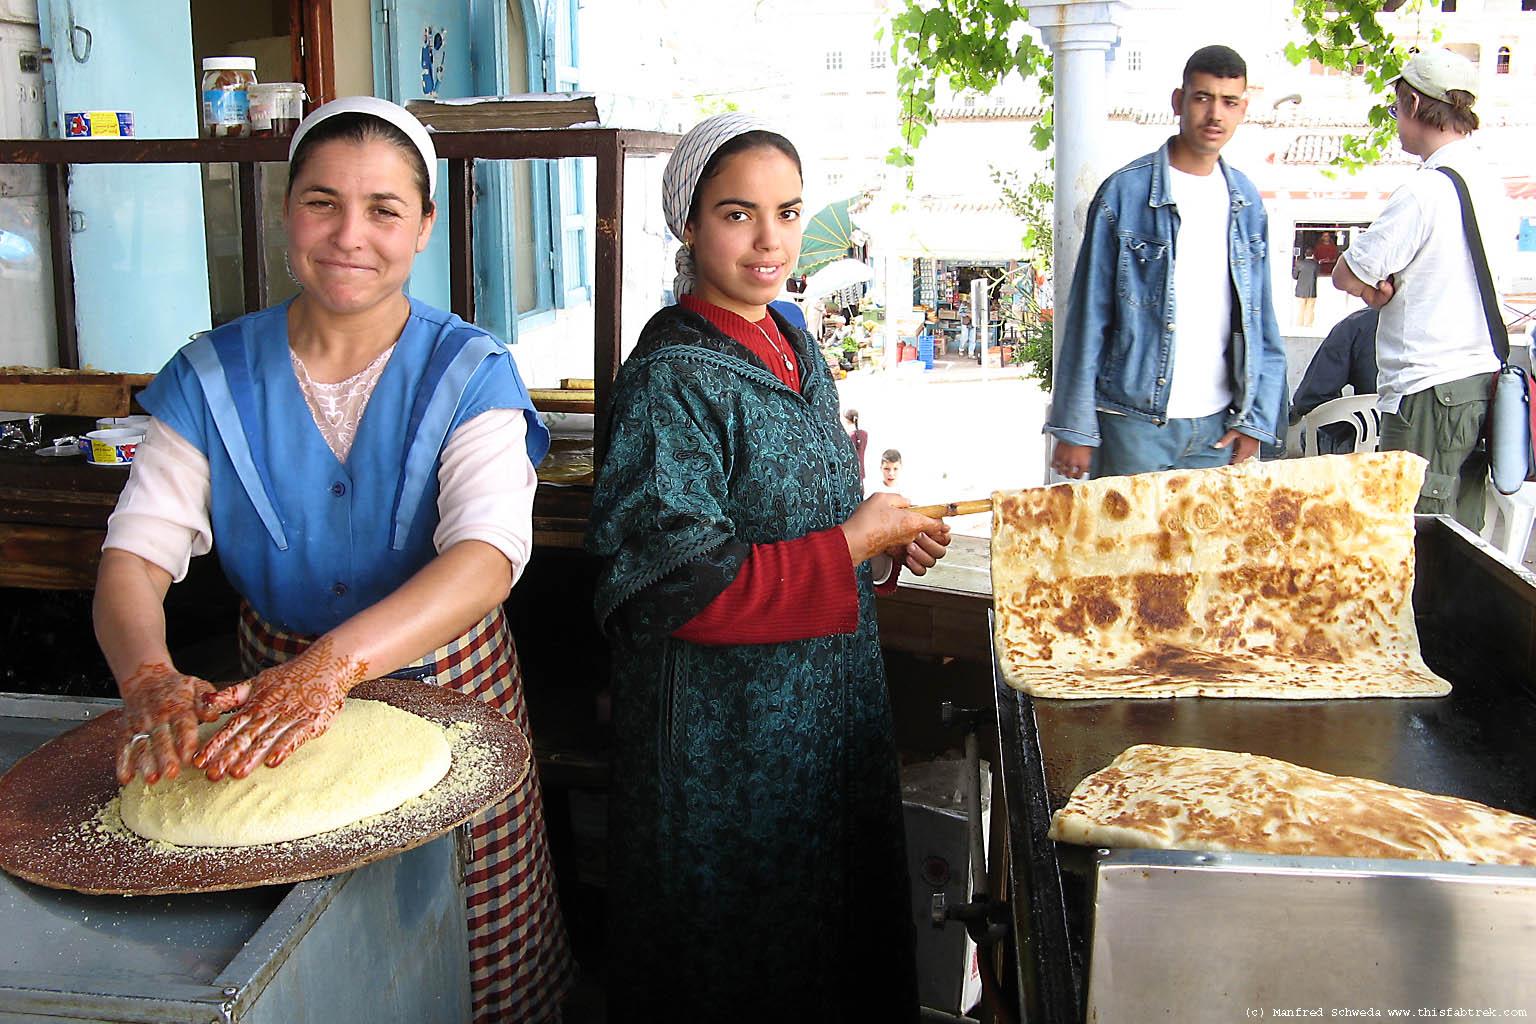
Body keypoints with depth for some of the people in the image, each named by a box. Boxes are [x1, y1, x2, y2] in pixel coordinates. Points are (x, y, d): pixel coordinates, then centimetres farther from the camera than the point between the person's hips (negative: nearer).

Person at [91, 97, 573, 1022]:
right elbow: (136, 552, -11)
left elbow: (488, 554, -27)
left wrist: (334, 664, -42)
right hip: (270, 690, 2)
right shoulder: (215, 376, -5)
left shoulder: (469, 373, -12)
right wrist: (150, 679, -33)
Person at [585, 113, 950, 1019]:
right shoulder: (672, 379, -20)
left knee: (839, 927, 22)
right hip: (727, 730, -8)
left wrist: (884, 536, -1)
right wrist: (850, 546, -19)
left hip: (825, 701, 8)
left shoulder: (793, 350, 6)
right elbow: (682, 585, -24)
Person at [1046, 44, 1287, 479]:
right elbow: (1088, 317, -6)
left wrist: (1257, 416, 3)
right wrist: (1074, 428, -8)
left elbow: (1260, 320, 12)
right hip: (1136, 423, -4)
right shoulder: (1125, 192, -6)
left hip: (1218, 426, 5)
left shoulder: (1246, 202, 10)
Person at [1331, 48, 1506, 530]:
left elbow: (1347, 276, -11)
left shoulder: (1426, 190, -15)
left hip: (1429, 390, -9)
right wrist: (1389, 284, 1)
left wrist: (1377, 286, 8)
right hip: (1481, 379, 9)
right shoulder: (1488, 180, 13)